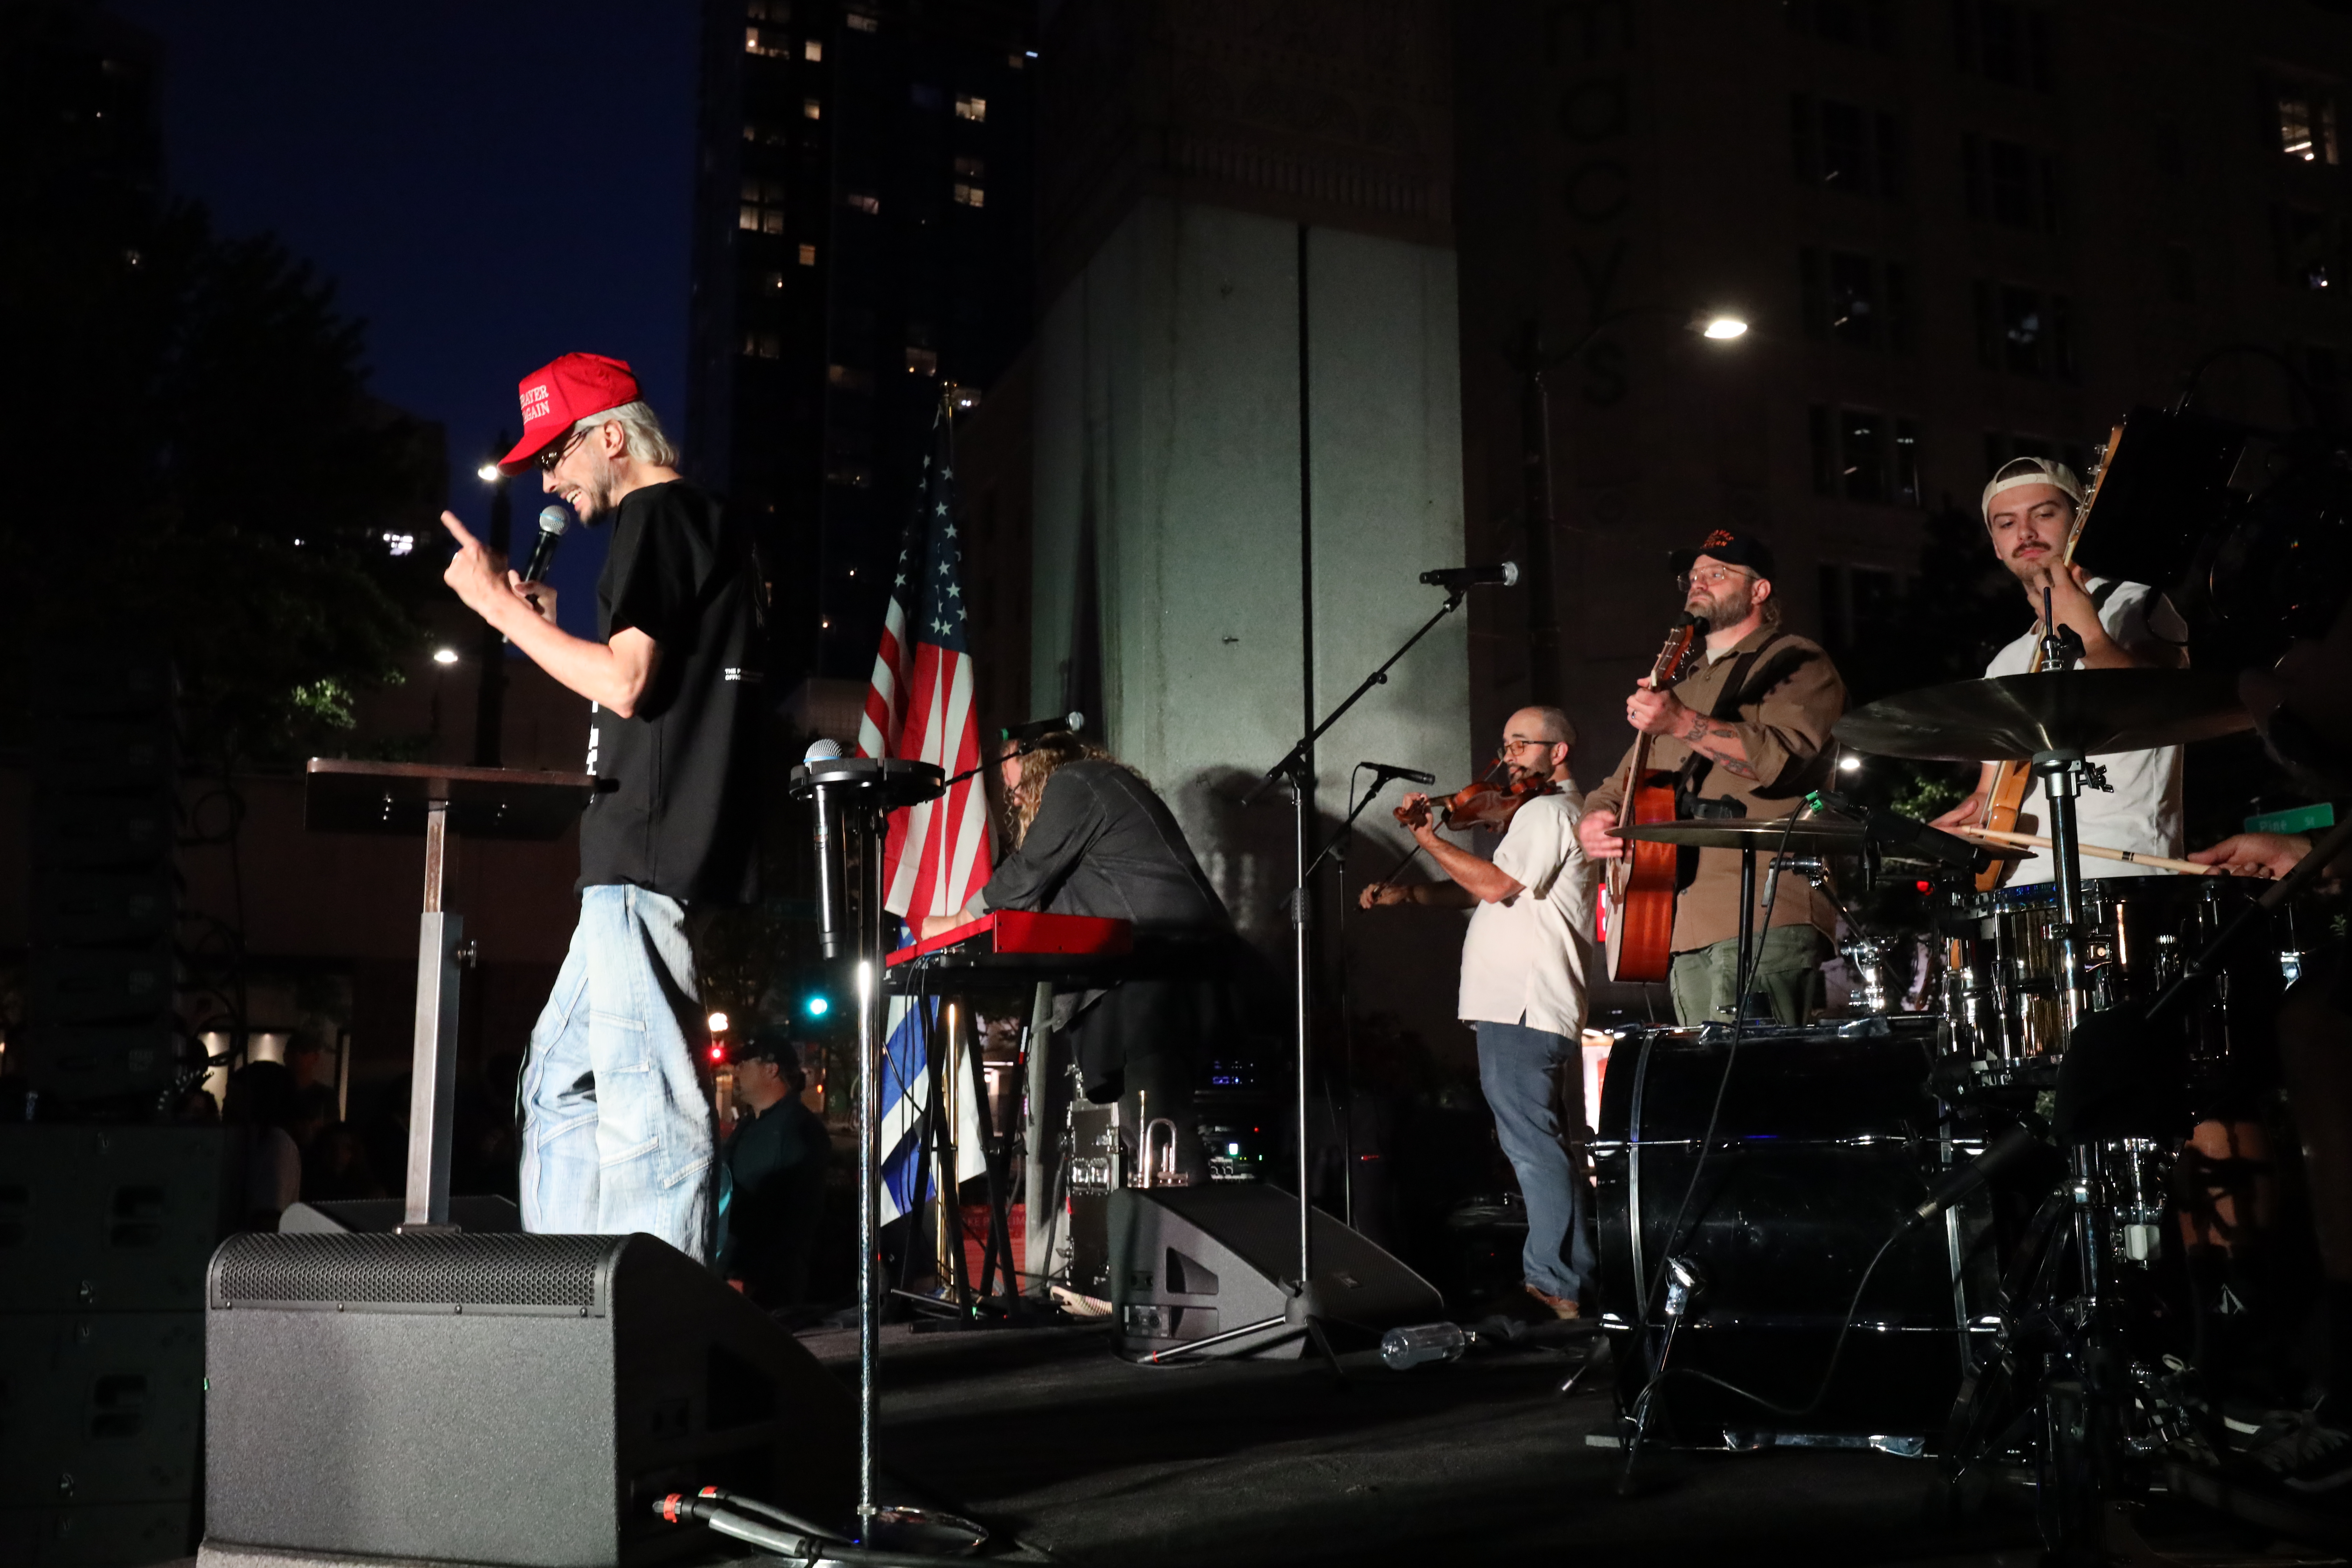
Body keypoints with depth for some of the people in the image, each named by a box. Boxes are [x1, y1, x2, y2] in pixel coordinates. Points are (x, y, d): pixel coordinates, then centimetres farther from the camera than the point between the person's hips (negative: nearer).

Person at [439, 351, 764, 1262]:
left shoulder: (658, 515, -5)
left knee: (643, 1099, -10)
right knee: (562, 1085, 13)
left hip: (649, 852, -10)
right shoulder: (712, 527, 24)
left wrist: (500, 605, -7)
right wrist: (537, 625, 22)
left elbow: (625, 683, -16)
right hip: (656, 857, 10)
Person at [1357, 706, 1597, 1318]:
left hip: (1519, 1010, -11)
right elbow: (1484, 890, 22)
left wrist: (1427, 838, -11)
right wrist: (1406, 894, 7)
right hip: (1550, 1012, 11)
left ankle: (1553, 1285, -12)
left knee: (1531, 1142, -12)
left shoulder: (1547, 812, -8)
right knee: (1550, 1146, 14)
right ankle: (1572, 1279, 20)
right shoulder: (1551, 814, 26)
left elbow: (1496, 883, -20)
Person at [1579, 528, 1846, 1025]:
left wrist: (1682, 723, -26)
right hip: (1684, 926, 7)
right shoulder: (1684, 683, 27)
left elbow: (1782, 757, -15)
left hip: (1763, 919, -7)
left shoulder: (1797, 662, 5)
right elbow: (1620, 784, 27)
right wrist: (1593, 824, 4)